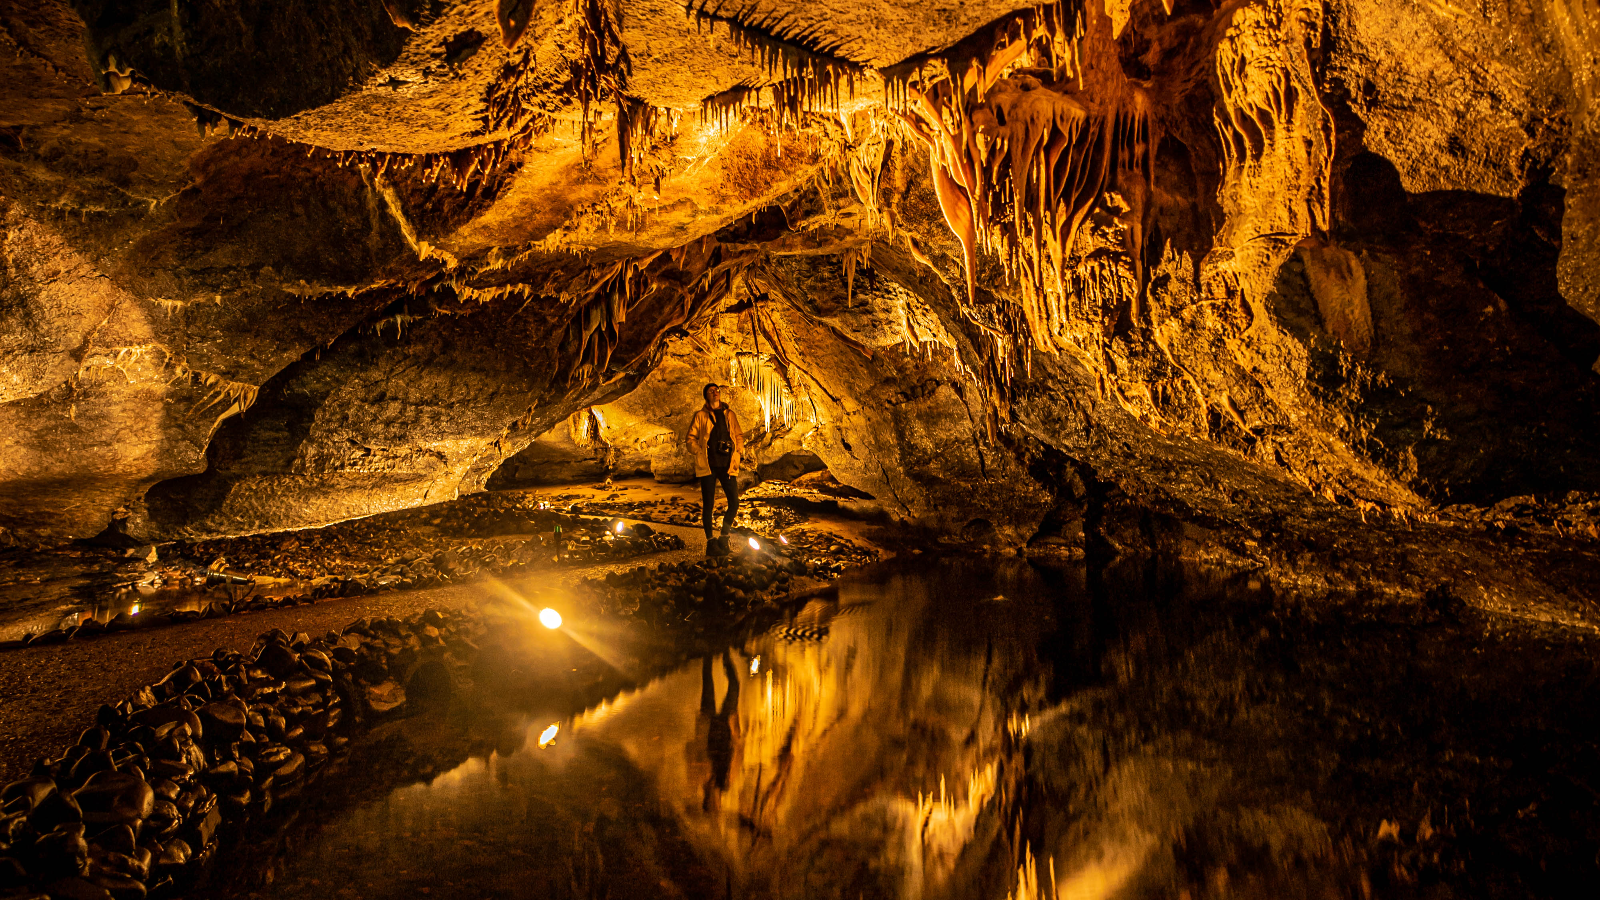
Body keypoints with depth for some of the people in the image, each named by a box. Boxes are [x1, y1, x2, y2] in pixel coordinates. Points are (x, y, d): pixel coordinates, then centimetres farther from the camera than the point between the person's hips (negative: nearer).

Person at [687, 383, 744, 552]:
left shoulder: (729, 415, 14)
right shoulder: (700, 415, 7)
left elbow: (739, 435, 19)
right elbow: (691, 438, 6)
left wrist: (737, 452, 4)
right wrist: (700, 453, -8)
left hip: (728, 466, 2)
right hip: (708, 466, -2)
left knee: (734, 503, -4)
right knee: (707, 504, 0)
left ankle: (724, 536, 15)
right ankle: (709, 540, 11)